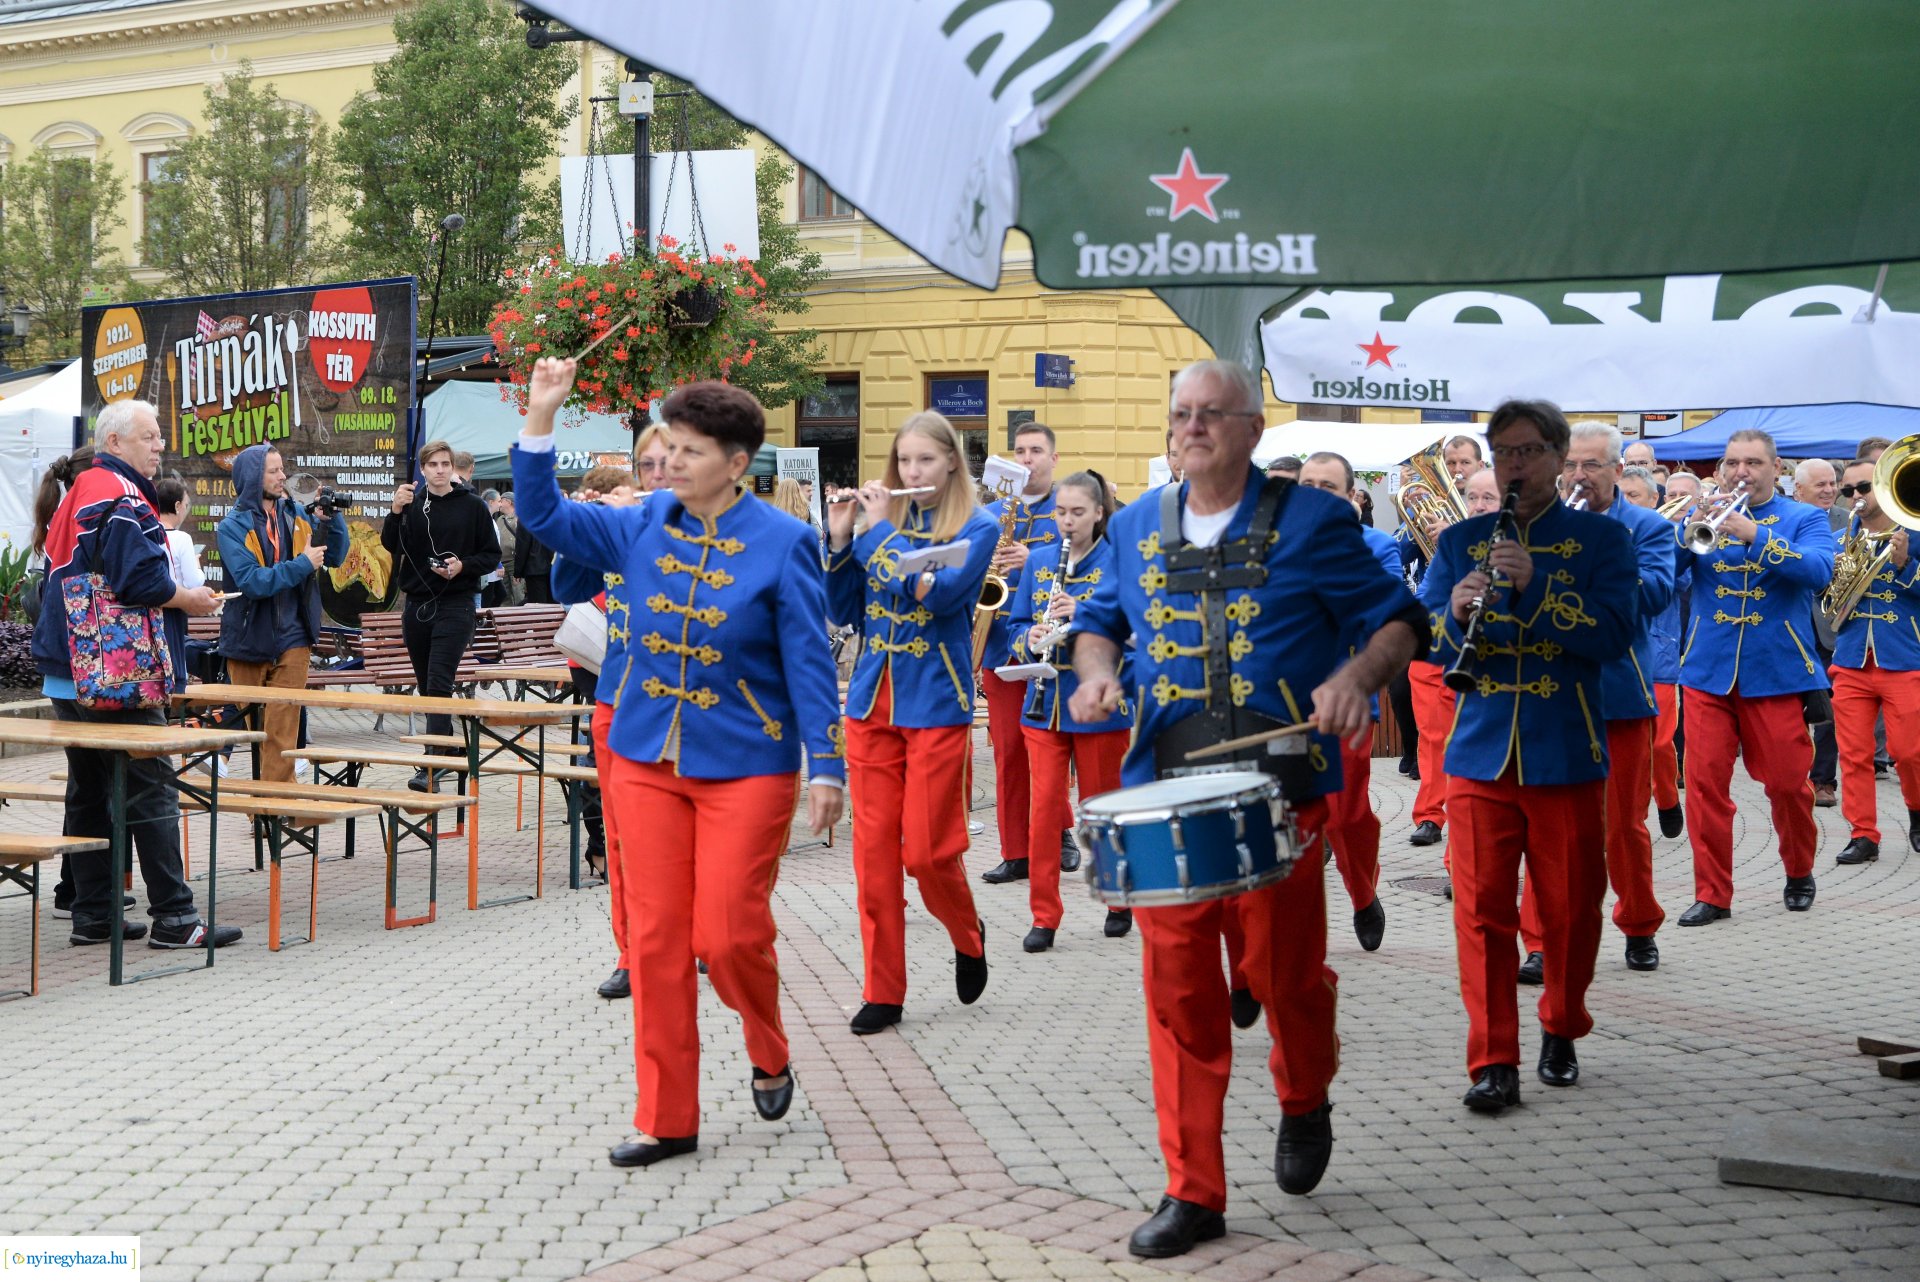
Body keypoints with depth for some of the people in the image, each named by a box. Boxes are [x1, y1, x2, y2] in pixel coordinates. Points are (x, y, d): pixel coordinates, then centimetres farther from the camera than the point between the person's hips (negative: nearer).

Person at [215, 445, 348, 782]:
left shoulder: (296, 515, 6)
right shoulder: (232, 526, -6)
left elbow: (335, 556, 11)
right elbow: (251, 581, -18)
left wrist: (331, 519, -5)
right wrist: (302, 564, -20)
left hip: (290, 638, 2)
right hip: (248, 639, -2)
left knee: (282, 729, -3)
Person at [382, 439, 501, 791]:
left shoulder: (472, 506, 1)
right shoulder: (412, 504, 6)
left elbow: (492, 555, 3)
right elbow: (390, 545, -5)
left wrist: (463, 566, -14)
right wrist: (396, 512, -20)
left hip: (455, 606, -4)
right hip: (416, 604, 4)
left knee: (439, 684, -13)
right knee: (426, 685, 11)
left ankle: (431, 766, -17)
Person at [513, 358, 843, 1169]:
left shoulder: (782, 543, -9)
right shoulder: (643, 527, 3)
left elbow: (809, 663, -9)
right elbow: (544, 516, 5)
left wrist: (827, 767, -13)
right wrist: (540, 417, -6)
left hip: (744, 767, -4)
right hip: (647, 760, 4)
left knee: (727, 934, -6)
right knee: (656, 939, 5)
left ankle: (769, 1057, 26)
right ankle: (666, 1118, 14)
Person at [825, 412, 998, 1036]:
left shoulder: (978, 528, -3)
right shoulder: (878, 522, 9)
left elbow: (940, 593, -19)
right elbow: (843, 611, 7)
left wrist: (883, 529, -15)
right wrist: (839, 539, -5)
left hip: (936, 706, -4)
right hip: (872, 702, 4)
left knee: (927, 851, -4)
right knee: (873, 850, 3)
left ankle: (968, 935, 27)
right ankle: (882, 990, 12)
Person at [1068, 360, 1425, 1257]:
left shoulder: (1311, 521, 0)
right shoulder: (1137, 528, 12)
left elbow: (1396, 619, 2)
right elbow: (1098, 621, 25)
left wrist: (1356, 677, -17)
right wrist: (1097, 670, 3)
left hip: (1278, 787, -3)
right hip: (1163, 788, 3)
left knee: (1284, 972, 2)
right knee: (1177, 988, 2)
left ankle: (1303, 1106, 36)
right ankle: (1193, 1193, 11)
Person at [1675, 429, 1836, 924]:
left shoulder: (1804, 518, 4)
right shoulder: (1703, 514, 10)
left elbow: (1819, 571, -15)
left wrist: (1755, 535, -26)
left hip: (1778, 672, -2)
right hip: (1707, 671, 2)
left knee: (1787, 782, 4)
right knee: (1704, 782, -2)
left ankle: (1799, 873, 28)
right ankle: (1712, 893, 6)